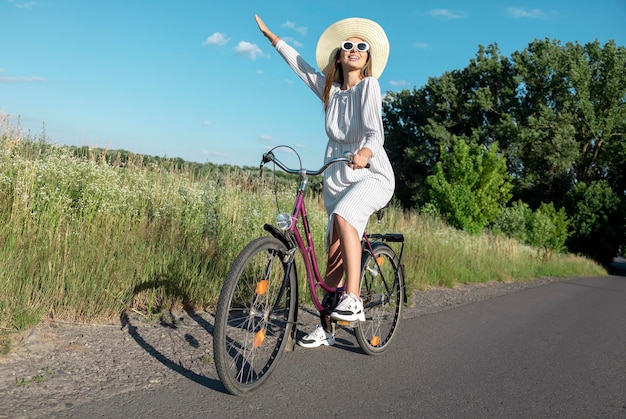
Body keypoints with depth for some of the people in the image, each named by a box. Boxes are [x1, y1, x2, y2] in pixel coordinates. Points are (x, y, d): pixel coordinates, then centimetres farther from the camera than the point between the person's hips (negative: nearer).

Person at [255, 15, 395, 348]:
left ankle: (353, 300, -33)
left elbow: (375, 130, -18)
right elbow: (298, 63, 24)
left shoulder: (368, 85, -3)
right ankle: (326, 327, 16)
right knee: (334, 255, 5)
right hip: (337, 182, 5)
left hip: (372, 175, -5)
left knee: (343, 217, -35)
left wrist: (365, 151, -40)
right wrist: (270, 35, 33)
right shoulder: (329, 89, 11)